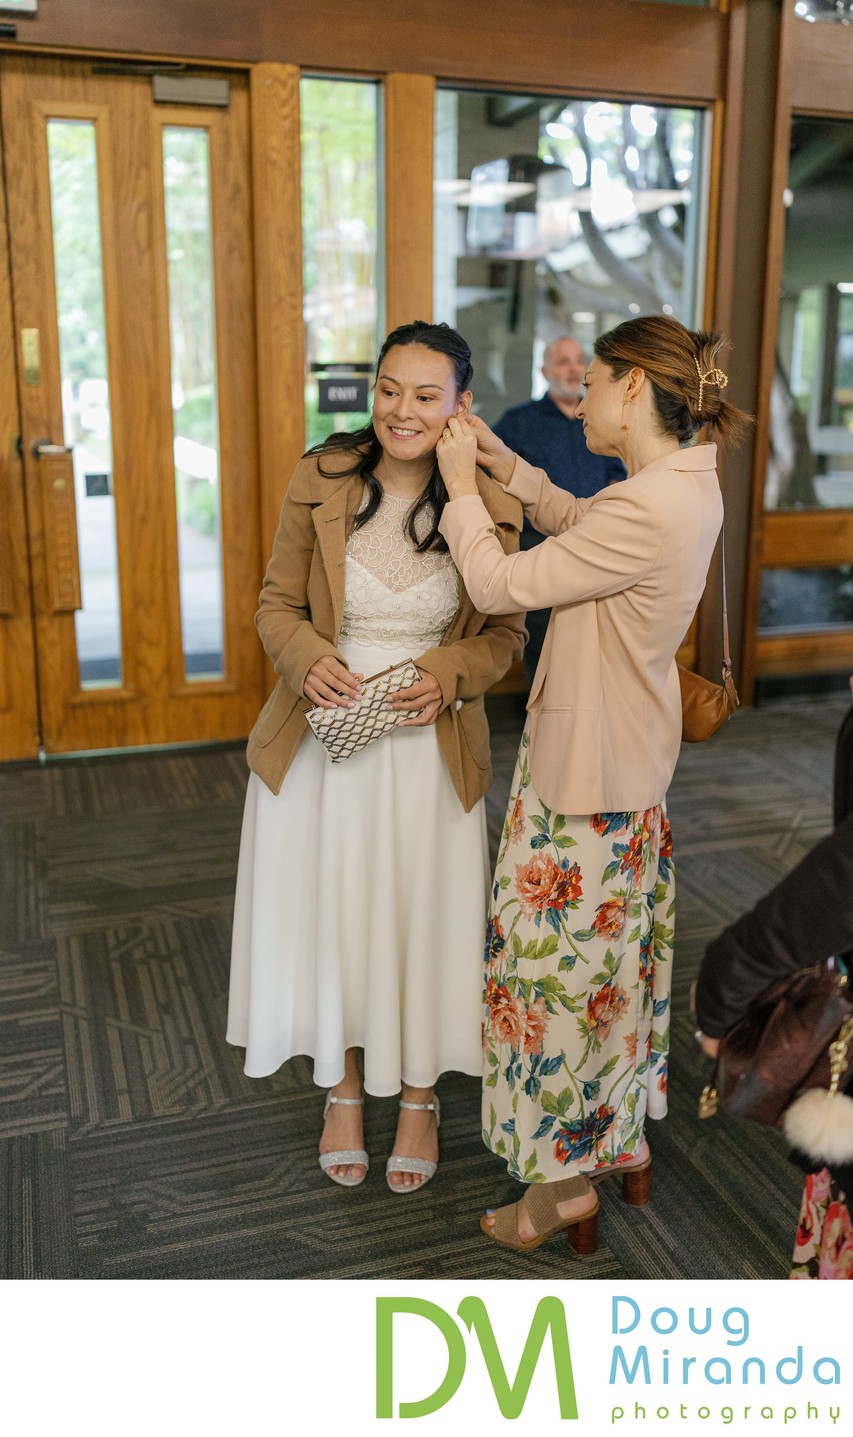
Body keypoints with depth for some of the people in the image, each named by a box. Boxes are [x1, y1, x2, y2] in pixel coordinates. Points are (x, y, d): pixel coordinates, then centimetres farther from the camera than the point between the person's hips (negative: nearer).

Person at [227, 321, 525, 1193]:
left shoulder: (490, 502, -9)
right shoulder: (321, 480, -8)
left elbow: (505, 632, 0)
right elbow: (278, 604, 1)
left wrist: (446, 677, -19)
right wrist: (308, 659, -20)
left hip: (428, 746, -1)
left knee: (420, 918, 12)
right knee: (329, 913, 13)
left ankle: (419, 1098, 37)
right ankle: (344, 1088, 39)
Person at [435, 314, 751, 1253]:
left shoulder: (647, 510, -28)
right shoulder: (686, 483, 3)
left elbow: (499, 586, -22)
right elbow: (581, 525, 19)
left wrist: (462, 486, -8)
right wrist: (510, 469, 6)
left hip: (586, 777, -10)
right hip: (630, 764, 10)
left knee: (561, 970, 6)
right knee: (616, 960, 22)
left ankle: (567, 1186, 24)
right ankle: (627, 1147, 41)